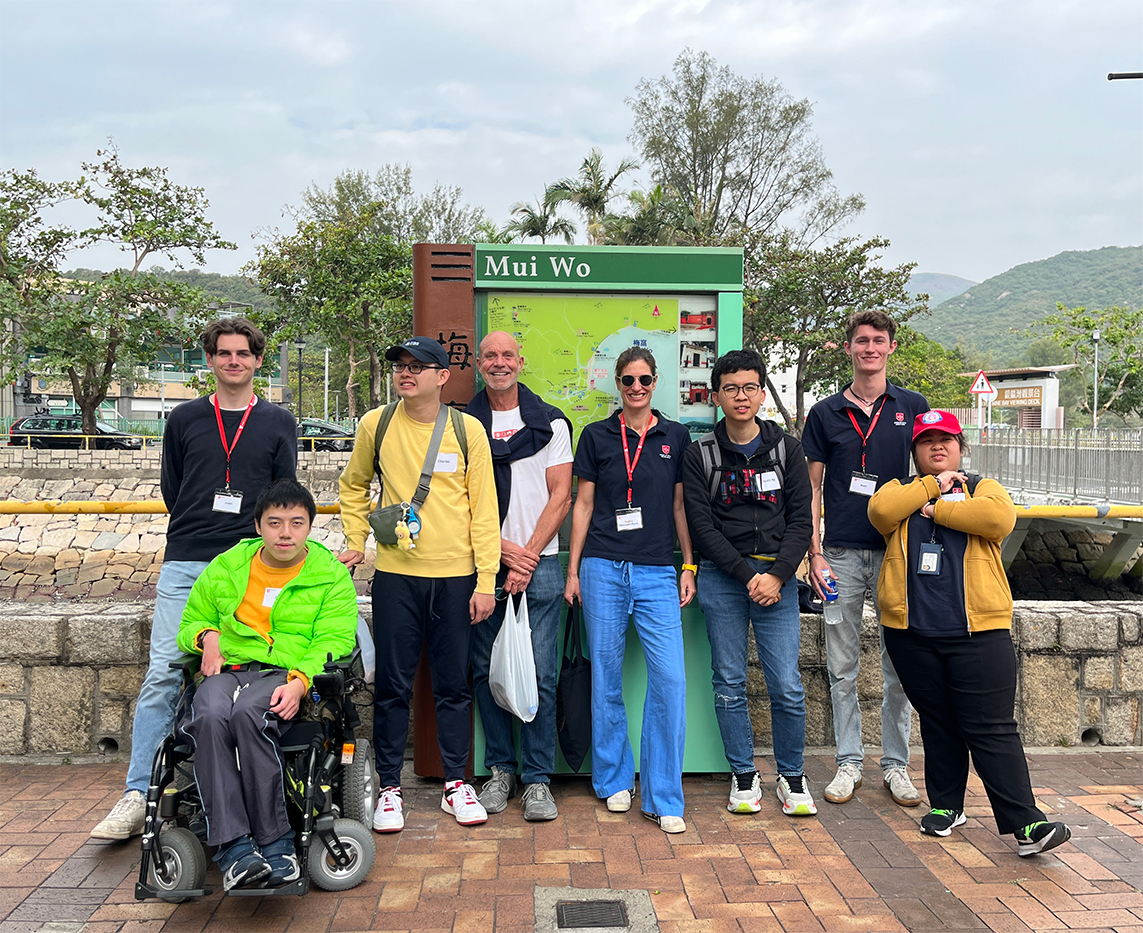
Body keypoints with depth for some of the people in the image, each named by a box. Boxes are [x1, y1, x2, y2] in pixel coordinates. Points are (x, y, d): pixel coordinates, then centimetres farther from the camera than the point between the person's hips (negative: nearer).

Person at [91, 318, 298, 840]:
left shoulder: (278, 424, 11)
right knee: (162, 676, -6)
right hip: (185, 564, 1)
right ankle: (138, 795, -1)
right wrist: (201, 532, 10)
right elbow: (171, 489, 16)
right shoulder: (184, 420, 14)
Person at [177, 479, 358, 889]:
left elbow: (333, 642, -1)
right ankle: (232, 845, -33)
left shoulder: (331, 576, 10)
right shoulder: (224, 569, 18)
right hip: (227, 670, 3)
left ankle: (274, 840, -29)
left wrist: (299, 681, -20)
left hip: (290, 675, -2)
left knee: (247, 713, -37)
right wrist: (207, 636, 2)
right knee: (210, 716, -34)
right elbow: (190, 623, 28)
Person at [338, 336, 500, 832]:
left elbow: (483, 508, -2)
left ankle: (456, 783, 22)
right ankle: (389, 787, 19)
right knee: (393, 685, 6)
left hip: (455, 576, 0)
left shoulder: (468, 429, -2)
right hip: (395, 574, 1)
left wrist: (485, 580, -5)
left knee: (454, 684, 9)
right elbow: (353, 487, 18)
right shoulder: (376, 424, 2)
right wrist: (356, 541, 7)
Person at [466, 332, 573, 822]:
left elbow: (560, 497, 2)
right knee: (486, 670, 5)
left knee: (540, 674, -2)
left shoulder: (551, 423, 6)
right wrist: (501, 549, -6)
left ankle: (537, 779, 8)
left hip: (538, 564, -1)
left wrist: (527, 556, -7)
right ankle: (499, 770, 19)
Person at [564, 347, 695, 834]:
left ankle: (663, 798, 2)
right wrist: (573, 569, 4)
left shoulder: (675, 436, 10)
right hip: (603, 569, 0)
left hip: (657, 571, 1)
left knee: (670, 678, -9)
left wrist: (689, 566, 7)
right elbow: (583, 504, 8)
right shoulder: (596, 436, 7)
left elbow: (680, 505, 12)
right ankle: (614, 781, 23)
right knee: (606, 677, 6)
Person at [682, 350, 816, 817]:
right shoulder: (700, 455, 4)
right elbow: (703, 527, -2)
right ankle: (744, 776, 21)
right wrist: (748, 576, -11)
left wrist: (776, 576, -9)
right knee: (729, 684, 5)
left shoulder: (787, 449, 7)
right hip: (721, 577, 0)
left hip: (776, 575, 0)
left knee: (787, 687, -2)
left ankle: (791, 776, 18)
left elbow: (800, 521, 4)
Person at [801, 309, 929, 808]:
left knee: (900, 665, 6)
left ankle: (895, 764, 19)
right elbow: (811, 489, 5)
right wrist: (814, 553, -3)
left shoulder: (913, 407, 6)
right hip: (841, 554, 0)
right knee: (842, 666, 6)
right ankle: (849, 762, 18)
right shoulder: (825, 413, 5)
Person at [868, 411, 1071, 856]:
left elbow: (1000, 517, -13)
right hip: (912, 633, 2)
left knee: (992, 729, -4)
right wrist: (932, 485, -6)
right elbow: (881, 511, -9)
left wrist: (938, 509, -8)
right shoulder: (900, 490, 14)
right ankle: (945, 806, 25)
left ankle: (1026, 823, -3)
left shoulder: (983, 488, 11)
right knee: (937, 725, 12)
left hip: (979, 632, -2)